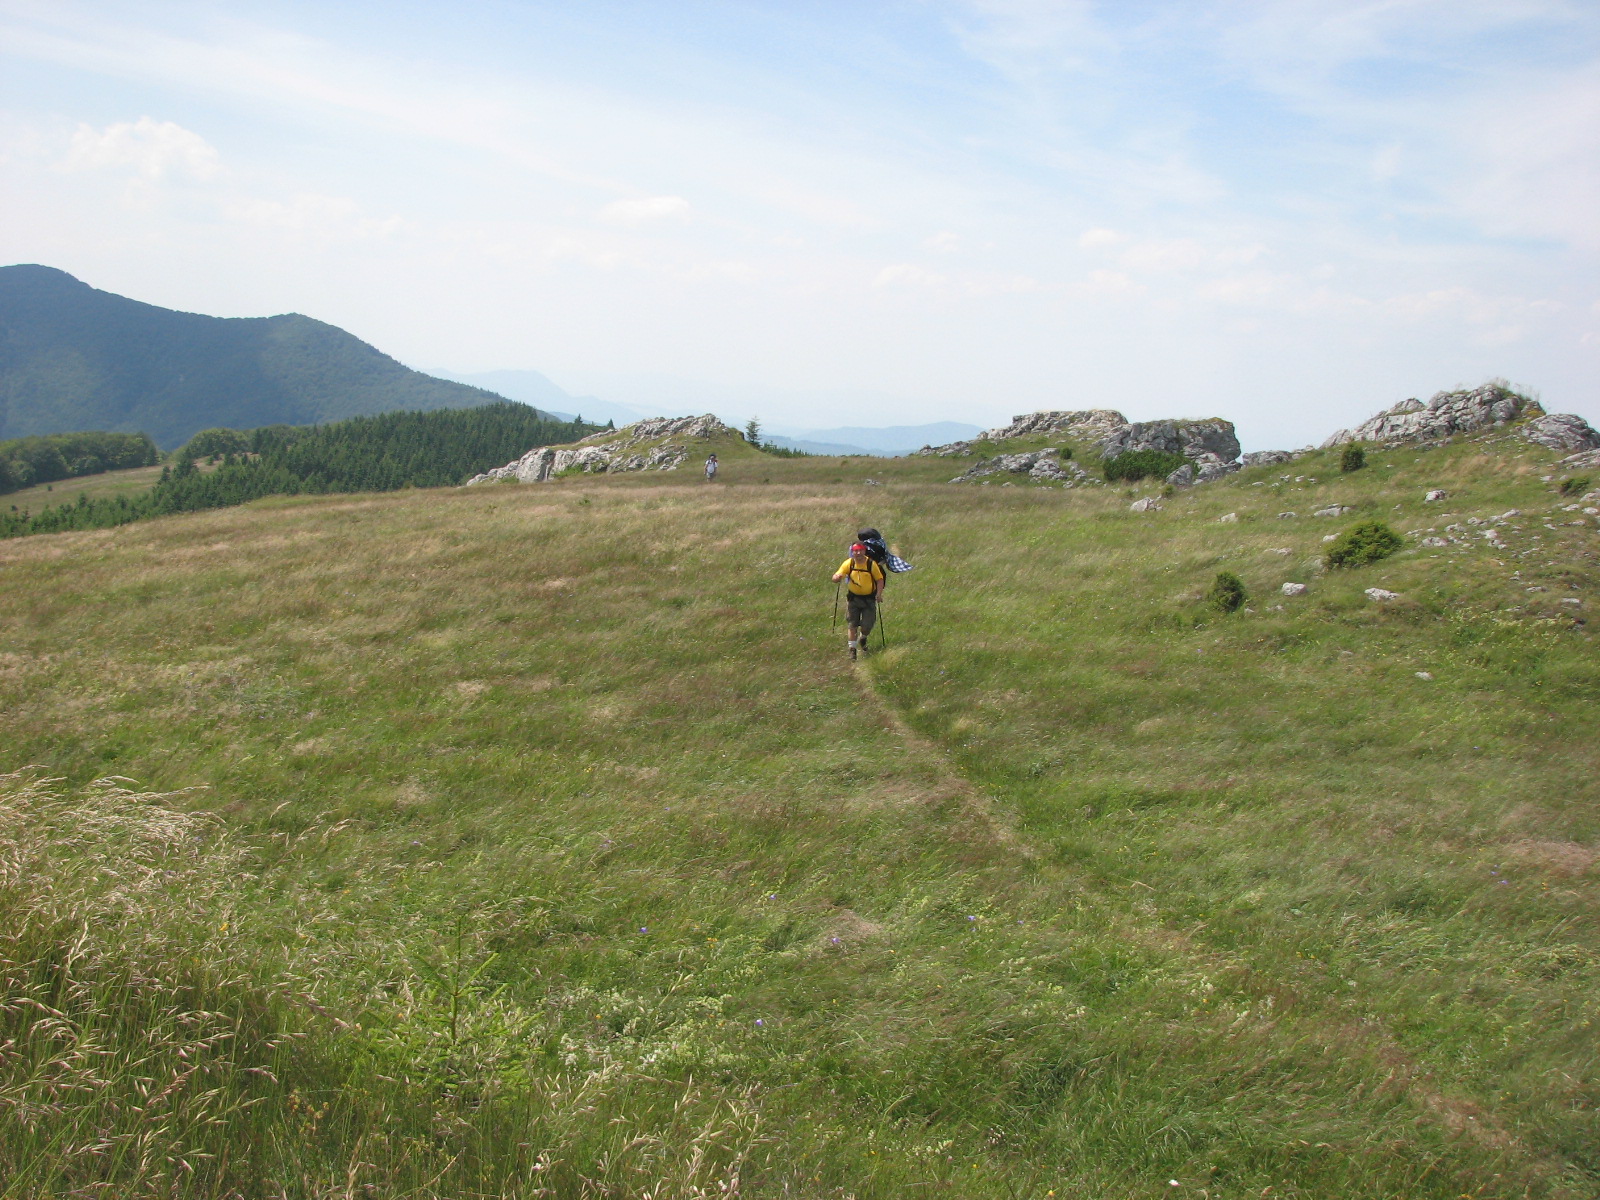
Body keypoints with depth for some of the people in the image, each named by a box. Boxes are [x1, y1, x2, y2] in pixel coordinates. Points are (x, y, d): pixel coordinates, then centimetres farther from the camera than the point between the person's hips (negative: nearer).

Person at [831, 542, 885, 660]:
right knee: (852, 624, -4)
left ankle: (862, 638, 34)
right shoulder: (848, 563, -9)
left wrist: (879, 593, -17)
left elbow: (879, 579, -3)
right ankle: (852, 648, 7)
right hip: (854, 597, 1)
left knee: (867, 625, 0)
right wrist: (837, 577, -35)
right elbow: (835, 578, -10)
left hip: (869, 598, -1)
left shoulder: (871, 564, -12)